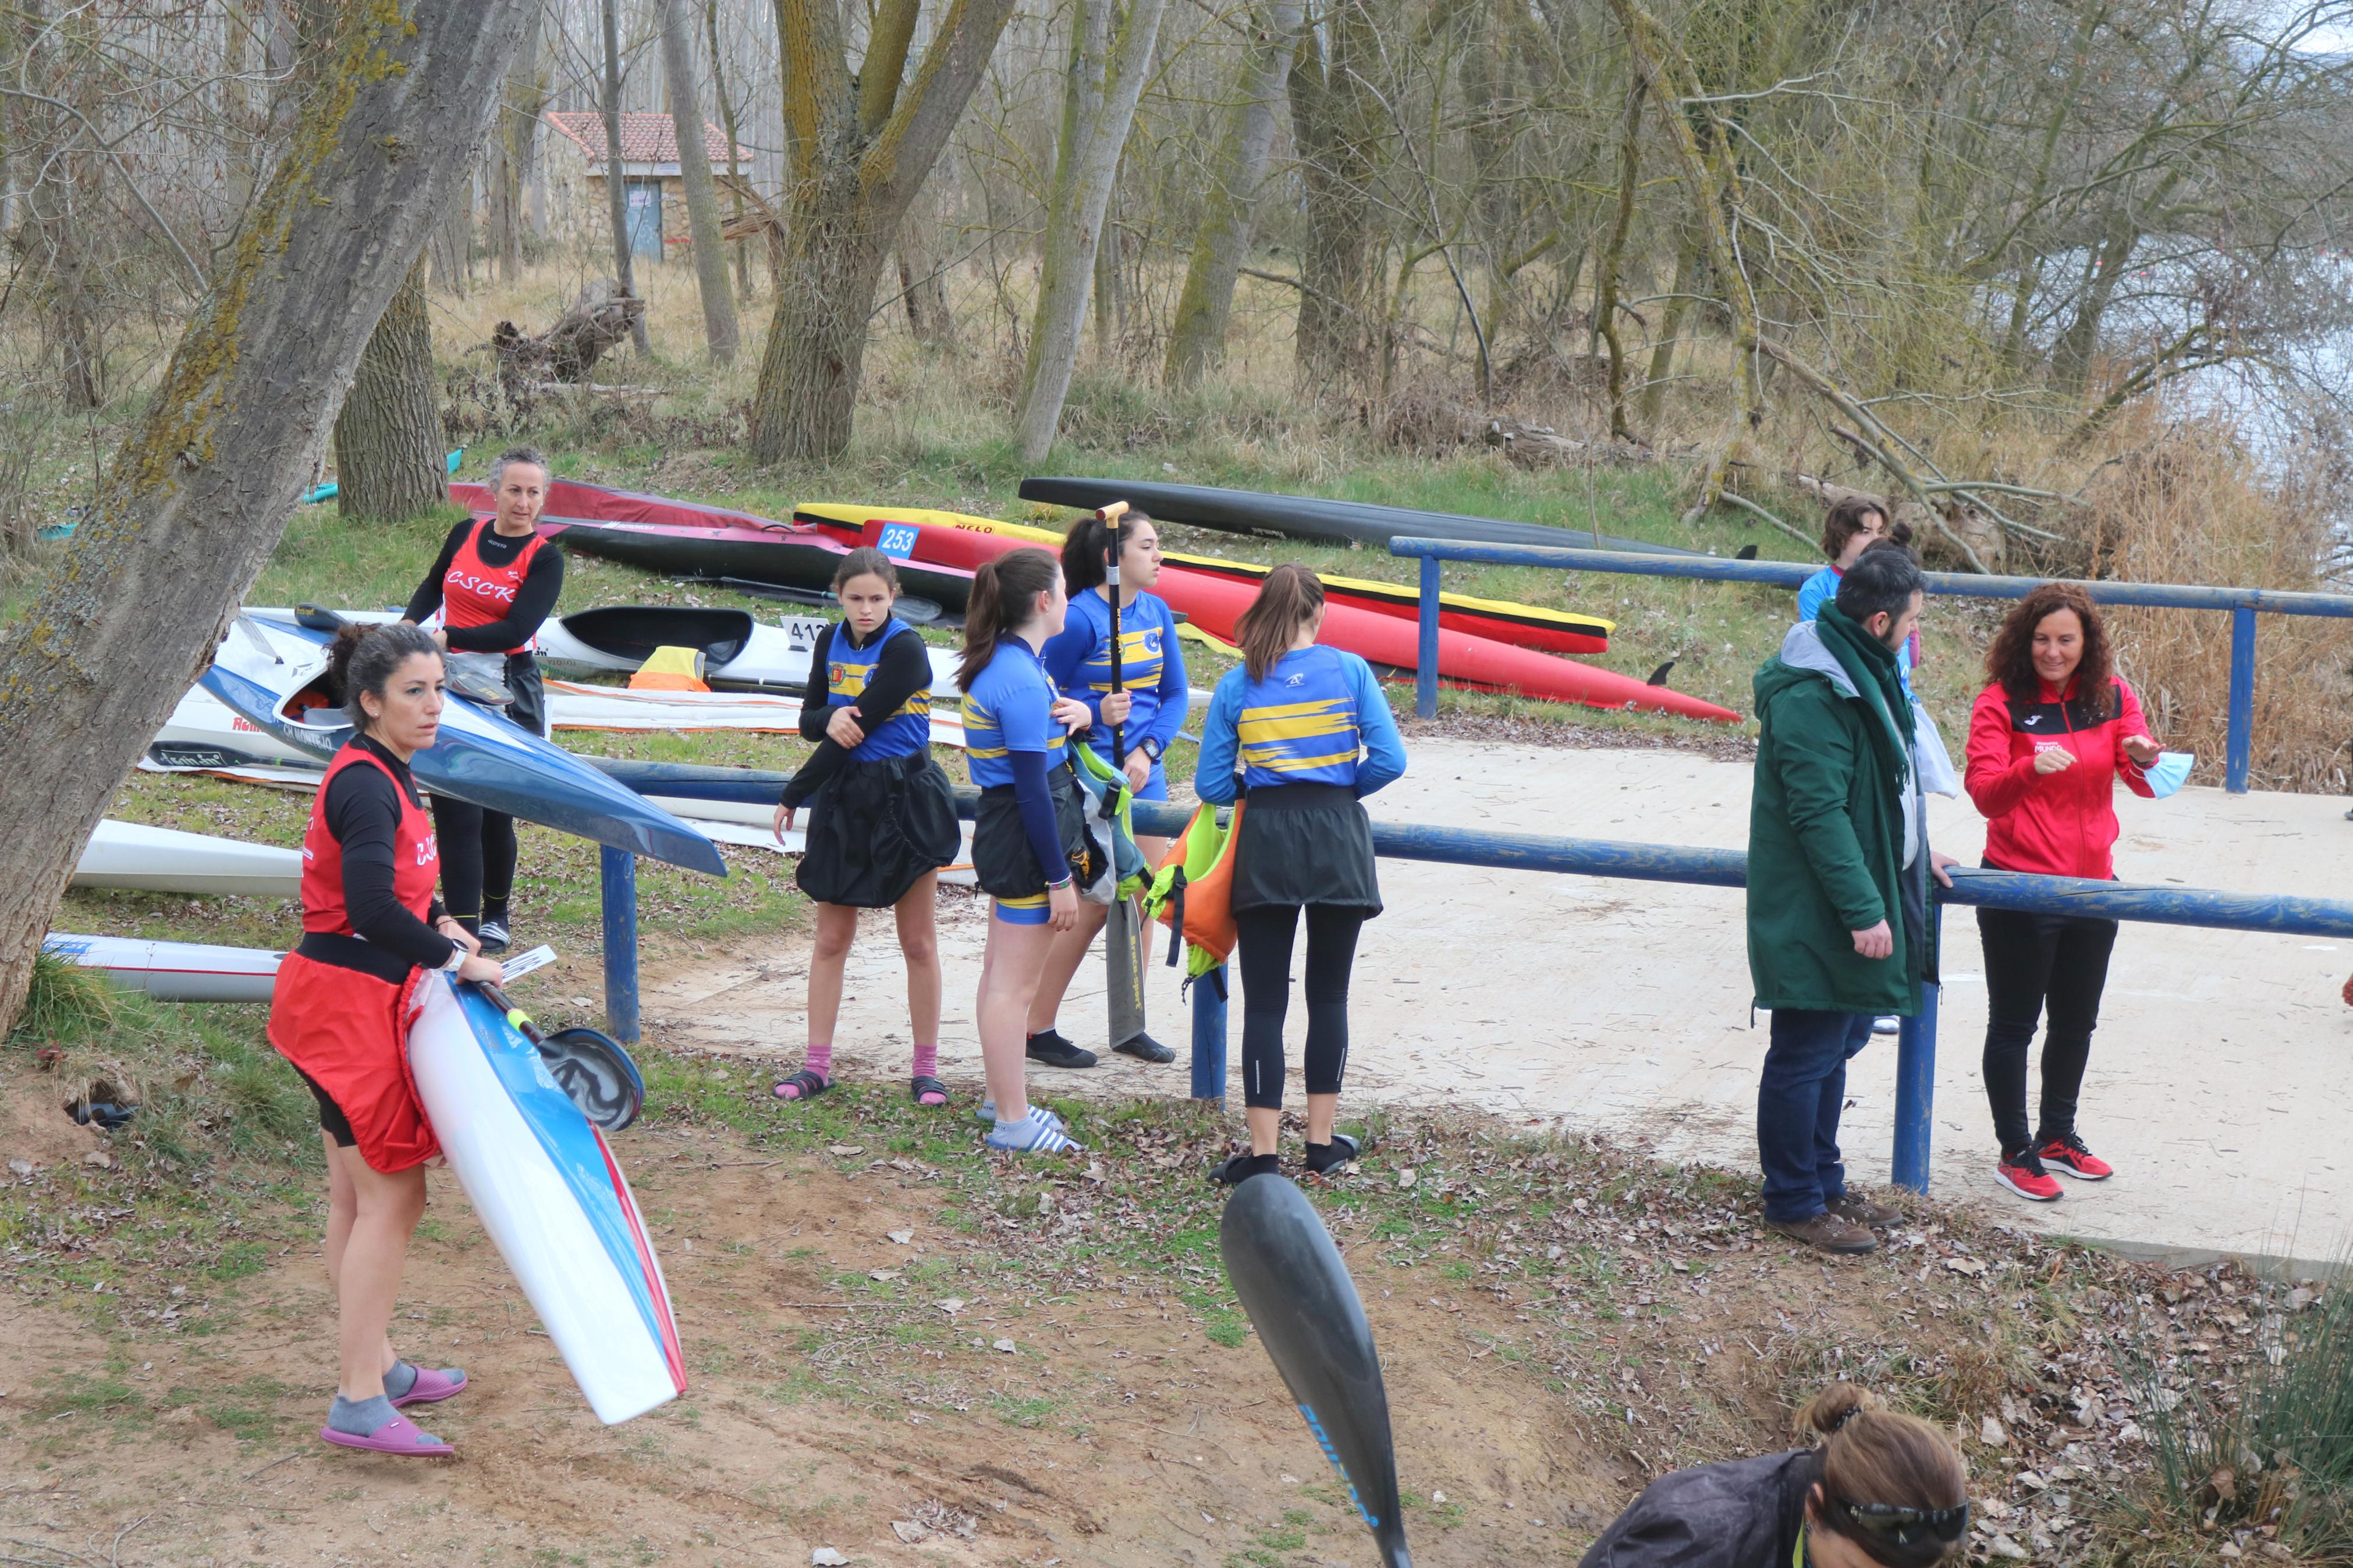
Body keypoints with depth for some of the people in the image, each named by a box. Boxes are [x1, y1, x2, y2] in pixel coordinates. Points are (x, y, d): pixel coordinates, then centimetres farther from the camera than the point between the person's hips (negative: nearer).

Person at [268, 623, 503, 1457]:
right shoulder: (365, 786, -20)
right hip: (350, 1004, -10)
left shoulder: (381, 775, 12)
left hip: (359, 1003, 10)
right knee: (391, 1198, -7)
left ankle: (378, 1365, 30)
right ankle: (359, 1404, -4)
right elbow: (372, 907, -31)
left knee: (358, 1198, 18)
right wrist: (458, 958, -21)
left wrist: (441, 921, 15)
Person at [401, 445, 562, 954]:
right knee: (456, 813, -4)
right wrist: (409, 623, 8)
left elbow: (517, 631, -17)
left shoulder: (545, 559, -4)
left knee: (496, 812, 5)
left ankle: (494, 916, 24)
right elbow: (433, 587, 26)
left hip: (509, 693, -2)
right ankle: (462, 926, -4)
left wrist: (448, 637, -22)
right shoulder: (466, 534, 7)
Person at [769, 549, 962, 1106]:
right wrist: (830, 719, -20)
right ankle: (817, 1065, 14)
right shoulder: (831, 642, 6)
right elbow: (809, 721, 7)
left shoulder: (906, 650, -16)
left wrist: (795, 794, -12)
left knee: (918, 941, 3)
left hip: (905, 800, -6)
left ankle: (927, 1068, 11)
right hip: (843, 801, 6)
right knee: (831, 940, 8)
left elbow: (861, 726, -18)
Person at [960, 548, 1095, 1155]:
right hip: (1027, 837, -11)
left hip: (1002, 828, 11)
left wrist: (1073, 713, 3)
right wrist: (1060, 879, -19)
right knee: (1016, 983, -2)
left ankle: (1003, 1098, 33)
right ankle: (1013, 1121, 5)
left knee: (1002, 972, 20)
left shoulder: (998, 663, 9)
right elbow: (1032, 790, -22)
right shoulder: (1022, 680, -21)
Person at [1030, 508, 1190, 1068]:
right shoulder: (1079, 619, -14)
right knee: (1094, 905, -5)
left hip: (1144, 772, 7)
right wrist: (1096, 713, -25)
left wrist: (1147, 751, -6)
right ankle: (1037, 1029, 7)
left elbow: (1175, 694, 8)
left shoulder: (1156, 612, 6)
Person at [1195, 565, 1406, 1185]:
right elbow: (1389, 761, -6)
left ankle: (1264, 1152, 0)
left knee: (1264, 1002, 2)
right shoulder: (1350, 671, -1)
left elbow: (1212, 785, 1)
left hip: (1266, 843, 0)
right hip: (1338, 839, 0)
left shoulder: (1236, 686, 1)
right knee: (1329, 995, 12)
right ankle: (1322, 1140, 18)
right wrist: (1342, 788, 12)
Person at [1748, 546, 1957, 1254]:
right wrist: (1862, 909, -25)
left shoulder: (1860, 672, 10)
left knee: (1837, 1042, 19)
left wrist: (1914, 851, 24)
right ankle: (1794, 1202, 12)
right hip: (1813, 915, -11)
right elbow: (1819, 813, -26)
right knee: (1805, 1054, 1)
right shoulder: (1810, 695, -24)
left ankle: (1823, 1183, 32)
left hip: (1852, 897, 11)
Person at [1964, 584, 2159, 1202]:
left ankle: (2058, 1136, 34)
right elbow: (1984, 794, -19)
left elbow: (2144, 783, -3)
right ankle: (2015, 1152, 14)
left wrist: (2144, 761, -27)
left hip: (2092, 884, 5)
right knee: (2014, 1024, 4)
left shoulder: (2111, 696, 1)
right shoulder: (2001, 703, -10)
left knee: (2076, 1022, 17)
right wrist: (2030, 769, -39)